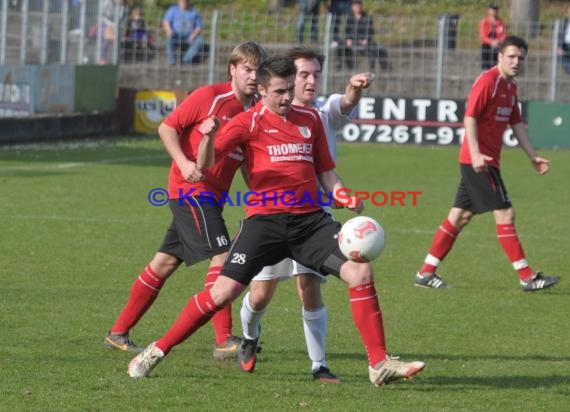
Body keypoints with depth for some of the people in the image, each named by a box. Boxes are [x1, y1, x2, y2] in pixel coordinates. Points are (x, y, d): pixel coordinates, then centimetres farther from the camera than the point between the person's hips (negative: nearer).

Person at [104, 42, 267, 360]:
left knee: (166, 262, 11)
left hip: (213, 195, 7)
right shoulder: (210, 97, -11)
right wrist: (183, 162, -21)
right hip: (191, 189, -7)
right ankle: (225, 340, -17)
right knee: (221, 256, -16)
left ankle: (119, 333, 19)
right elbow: (167, 127, -7)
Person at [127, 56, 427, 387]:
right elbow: (207, 162, -9)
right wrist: (208, 138, -31)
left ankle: (379, 365, -3)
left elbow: (325, 172, 21)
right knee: (223, 292, -10)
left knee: (361, 273, -11)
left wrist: (345, 198, 2)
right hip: (265, 219, -4)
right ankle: (158, 351, 5)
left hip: (311, 219, 4)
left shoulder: (310, 119, 14)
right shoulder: (249, 121, 1)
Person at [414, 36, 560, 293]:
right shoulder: (487, 81, -13)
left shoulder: (510, 86, 16)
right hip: (479, 160, -10)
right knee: (505, 214, -8)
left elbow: (516, 124, 22)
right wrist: (476, 153, -27)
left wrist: (533, 156, 18)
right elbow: (470, 117, -19)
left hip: (487, 161, 10)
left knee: (460, 216, 10)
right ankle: (527, 278, -5)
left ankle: (426, 273, 14)